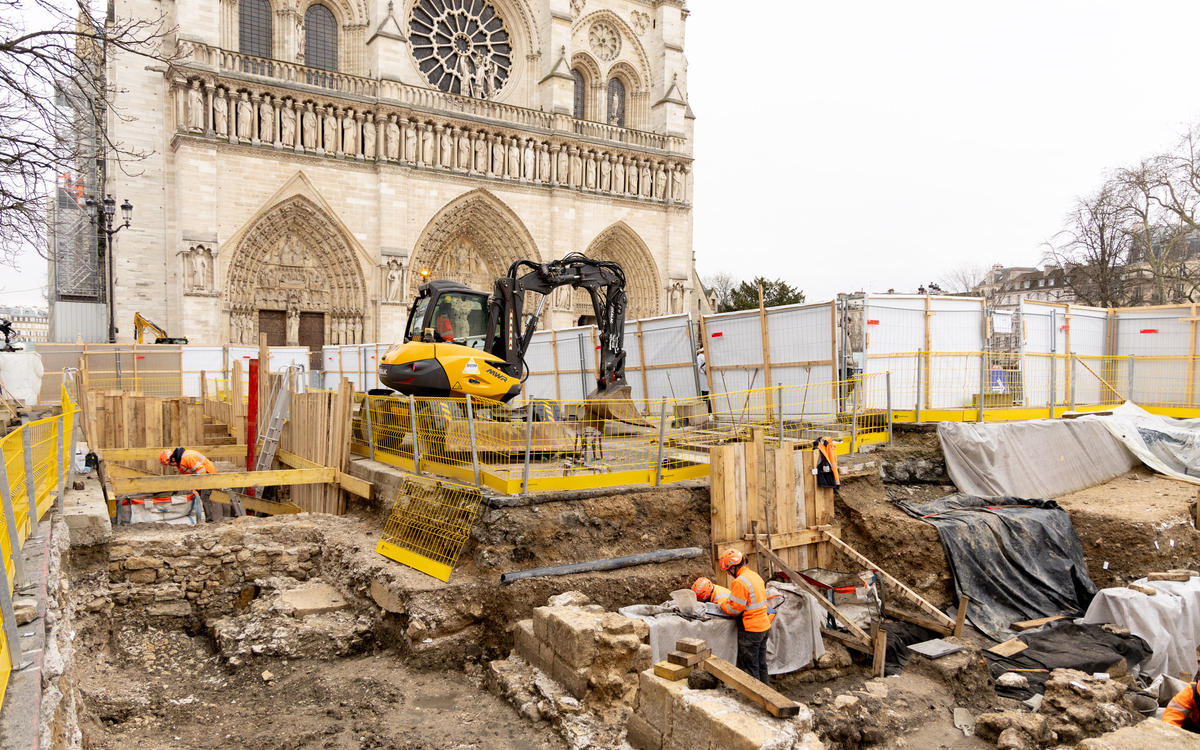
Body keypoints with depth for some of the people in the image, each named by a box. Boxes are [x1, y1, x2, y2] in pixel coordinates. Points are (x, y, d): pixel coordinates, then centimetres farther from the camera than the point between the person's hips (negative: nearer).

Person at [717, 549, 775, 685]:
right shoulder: (755, 576, 7)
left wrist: (722, 605, 1)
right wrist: (728, 602, 14)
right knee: (761, 664, 20)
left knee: (749, 668, 4)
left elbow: (734, 609, -18)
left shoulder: (740, 582, -21)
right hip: (764, 627, 9)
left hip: (750, 630, -9)